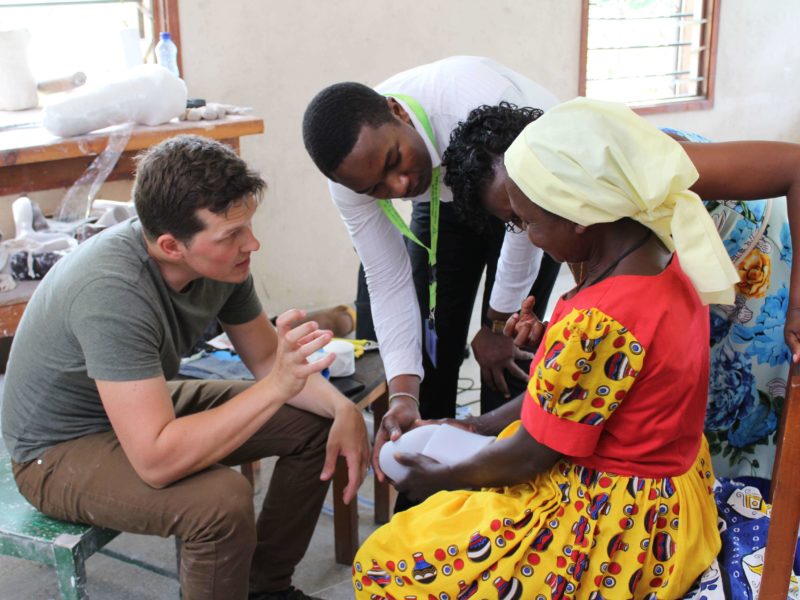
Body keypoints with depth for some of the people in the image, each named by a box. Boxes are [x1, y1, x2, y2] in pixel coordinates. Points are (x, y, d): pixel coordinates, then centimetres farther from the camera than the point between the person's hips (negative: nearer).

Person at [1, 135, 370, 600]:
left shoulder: (221, 257, -14)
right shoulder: (112, 292, -37)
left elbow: (266, 357, 0)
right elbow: (155, 461, -41)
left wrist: (344, 408, -16)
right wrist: (277, 386, -42)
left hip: (146, 408, 8)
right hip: (61, 450, -8)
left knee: (316, 424, 3)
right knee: (223, 500, -34)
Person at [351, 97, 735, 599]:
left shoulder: (597, 324, -32)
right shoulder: (662, 257, -4)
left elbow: (528, 457, -19)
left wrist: (443, 478, -2)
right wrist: (482, 424, 10)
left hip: (609, 531, -9)